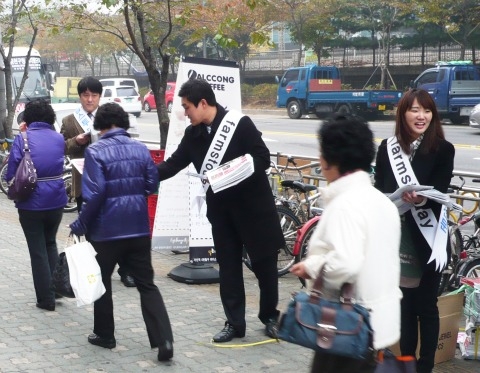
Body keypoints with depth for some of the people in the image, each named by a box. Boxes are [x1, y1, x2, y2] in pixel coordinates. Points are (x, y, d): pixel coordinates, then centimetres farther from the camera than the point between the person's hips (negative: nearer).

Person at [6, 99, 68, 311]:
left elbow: (10, 175, -11)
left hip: (31, 204, -4)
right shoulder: (58, 138, 3)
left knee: (38, 251, 7)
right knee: (50, 244, 24)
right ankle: (56, 289, 25)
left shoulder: (22, 139, -10)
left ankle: (46, 299, 12)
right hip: (56, 201, 4)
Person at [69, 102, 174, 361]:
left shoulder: (96, 151, -11)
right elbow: (152, 186, 8)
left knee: (101, 282, 16)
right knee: (147, 285, 7)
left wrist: (81, 225, -6)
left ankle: (104, 335, 26)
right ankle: (163, 340, -4)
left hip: (106, 229, -4)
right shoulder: (140, 149, 5)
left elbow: (94, 194, -17)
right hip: (138, 227, 4)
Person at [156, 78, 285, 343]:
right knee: (228, 267, 8)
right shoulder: (193, 134, 3)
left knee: (264, 264, 6)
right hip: (220, 209, 5)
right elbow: (174, 164, 5)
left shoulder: (239, 124, -14)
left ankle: (270, 316, 25)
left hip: (252, 205, -5)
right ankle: (234, 323, 18)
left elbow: (263, 158, -14)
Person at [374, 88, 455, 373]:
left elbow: (439, 195, -12)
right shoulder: (388, 147, 3)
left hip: (428, 239, -3)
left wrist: (421, 200, -33)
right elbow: (378, 189, 5)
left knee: (426, 305, 5)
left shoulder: (443, 150, -5)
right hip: (397, 237, 3)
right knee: (404, 303, 13)